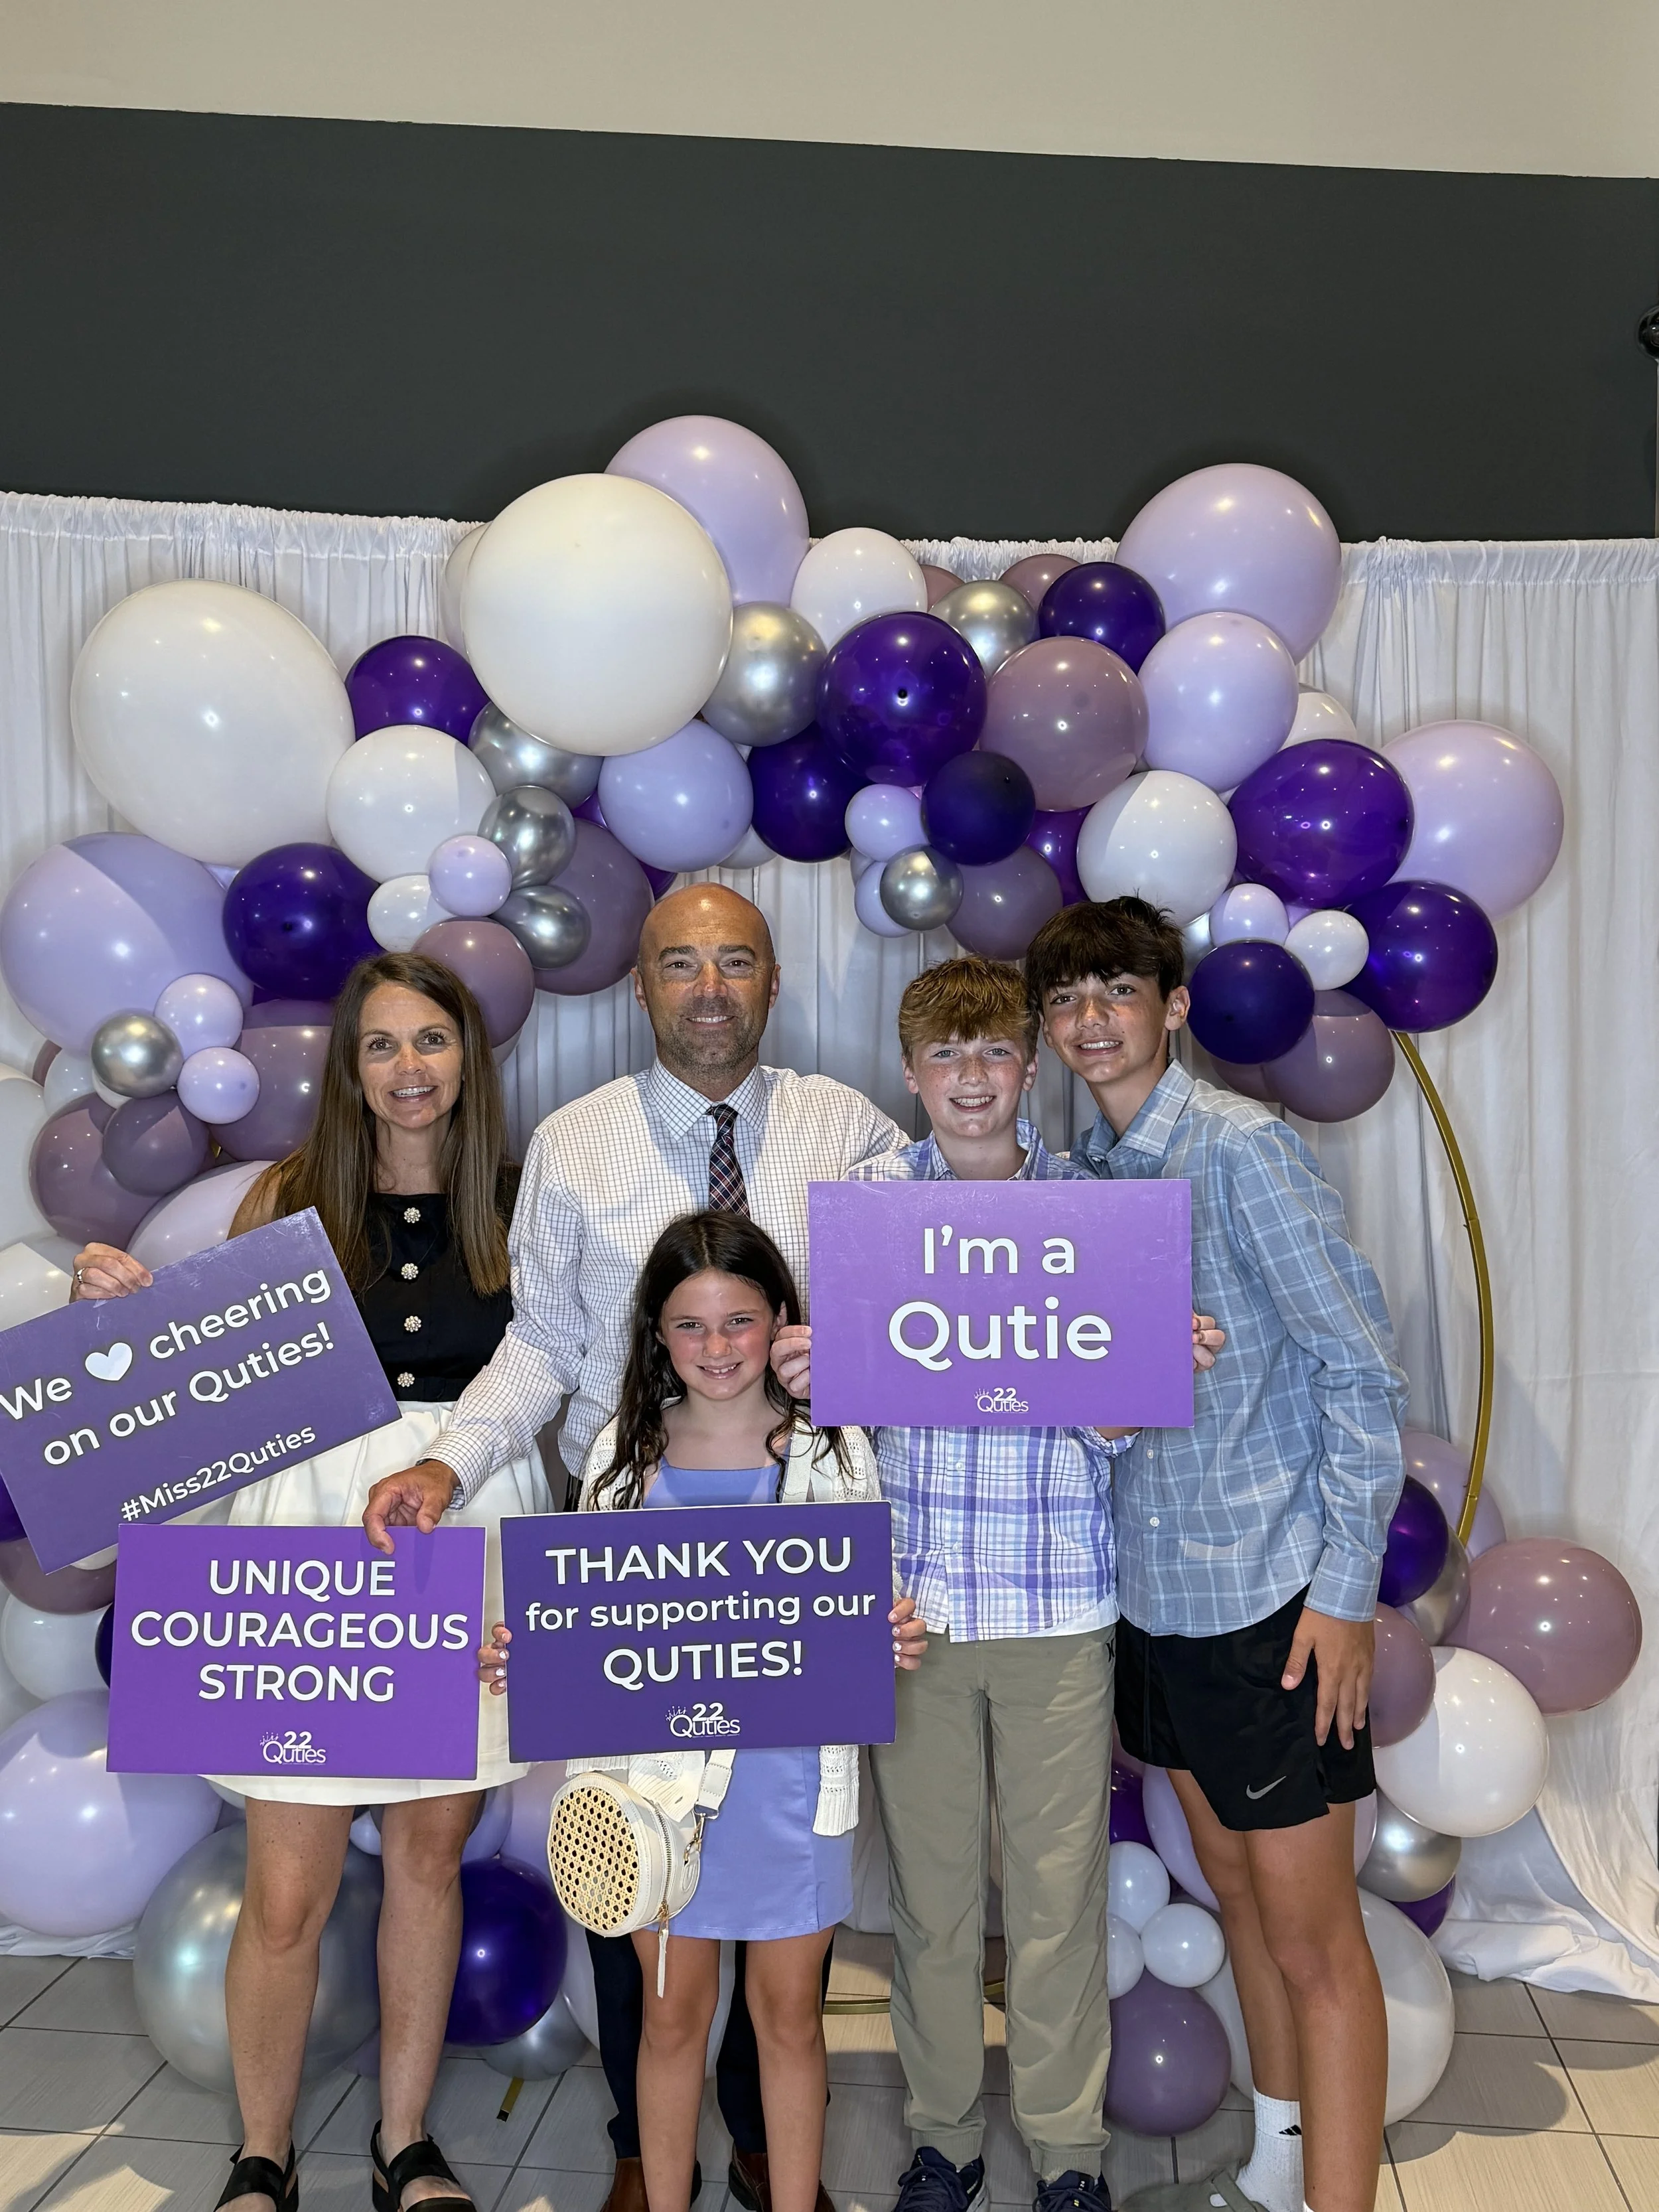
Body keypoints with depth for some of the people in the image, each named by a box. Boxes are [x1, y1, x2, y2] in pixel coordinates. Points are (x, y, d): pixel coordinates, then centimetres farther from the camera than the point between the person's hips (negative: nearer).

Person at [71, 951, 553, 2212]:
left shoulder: (518, 1204, 4)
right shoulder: (288, 1197, 2)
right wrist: (126, 1304, -7)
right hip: (315, 1529, -1)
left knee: (431, 1853, 13)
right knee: (289, 1896, 2)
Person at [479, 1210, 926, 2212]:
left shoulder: (832, 1448, -3)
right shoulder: (626, 1451, 0)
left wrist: (896, 1641, -20)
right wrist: (520, 1655, -13)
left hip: (789, 1771, -1)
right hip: (659, 1770, 1)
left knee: (789, 2013, 13)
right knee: (674, 2012, 15)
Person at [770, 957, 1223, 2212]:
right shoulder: (864, 1197, 2)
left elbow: (1116, 1419, 3)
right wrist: (803, 1377, -16)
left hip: (1059, 1597, 0)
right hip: (910, 1587, 1)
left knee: (1061, 1886, 9)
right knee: (929, 1882, 12)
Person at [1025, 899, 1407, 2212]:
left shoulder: (1242, 1148, -14)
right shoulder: (1084, 1169, 7)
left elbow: (1363, 1369, -15)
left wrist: (1346, 1588, -16)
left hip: (1273, 1594, -7)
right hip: (1156, 1590, 7)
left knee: (1310, 1936, 2)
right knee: (1235, 1888, 21)